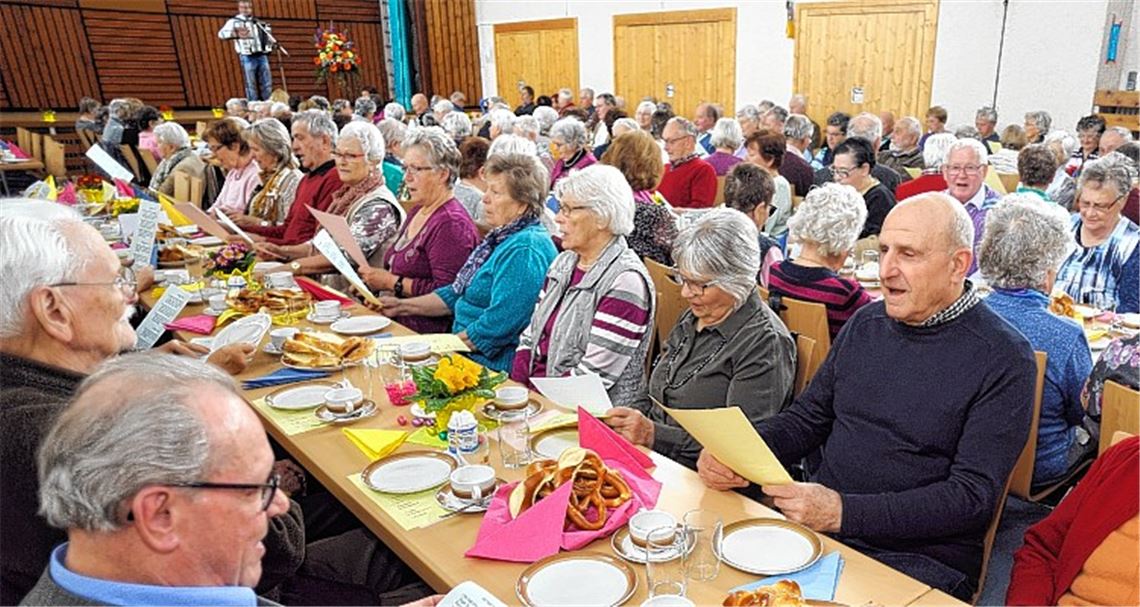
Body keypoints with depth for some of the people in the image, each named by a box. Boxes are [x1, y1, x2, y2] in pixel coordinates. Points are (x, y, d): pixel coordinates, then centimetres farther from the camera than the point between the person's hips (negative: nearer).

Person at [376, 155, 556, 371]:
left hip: (495, 365, -9)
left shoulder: (525, 250, -20)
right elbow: (458, 293, 20)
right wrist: (403, 306, 14)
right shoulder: (502, 238, 13)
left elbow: (497, 326, -25)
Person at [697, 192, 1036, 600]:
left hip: (920, 557, -4)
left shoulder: (1003, 358, -8)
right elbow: (807, 418, 14)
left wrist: (843, 512, -24)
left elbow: (973, 496, -14)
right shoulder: (866, 323, 10)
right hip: (813, 523, 5)